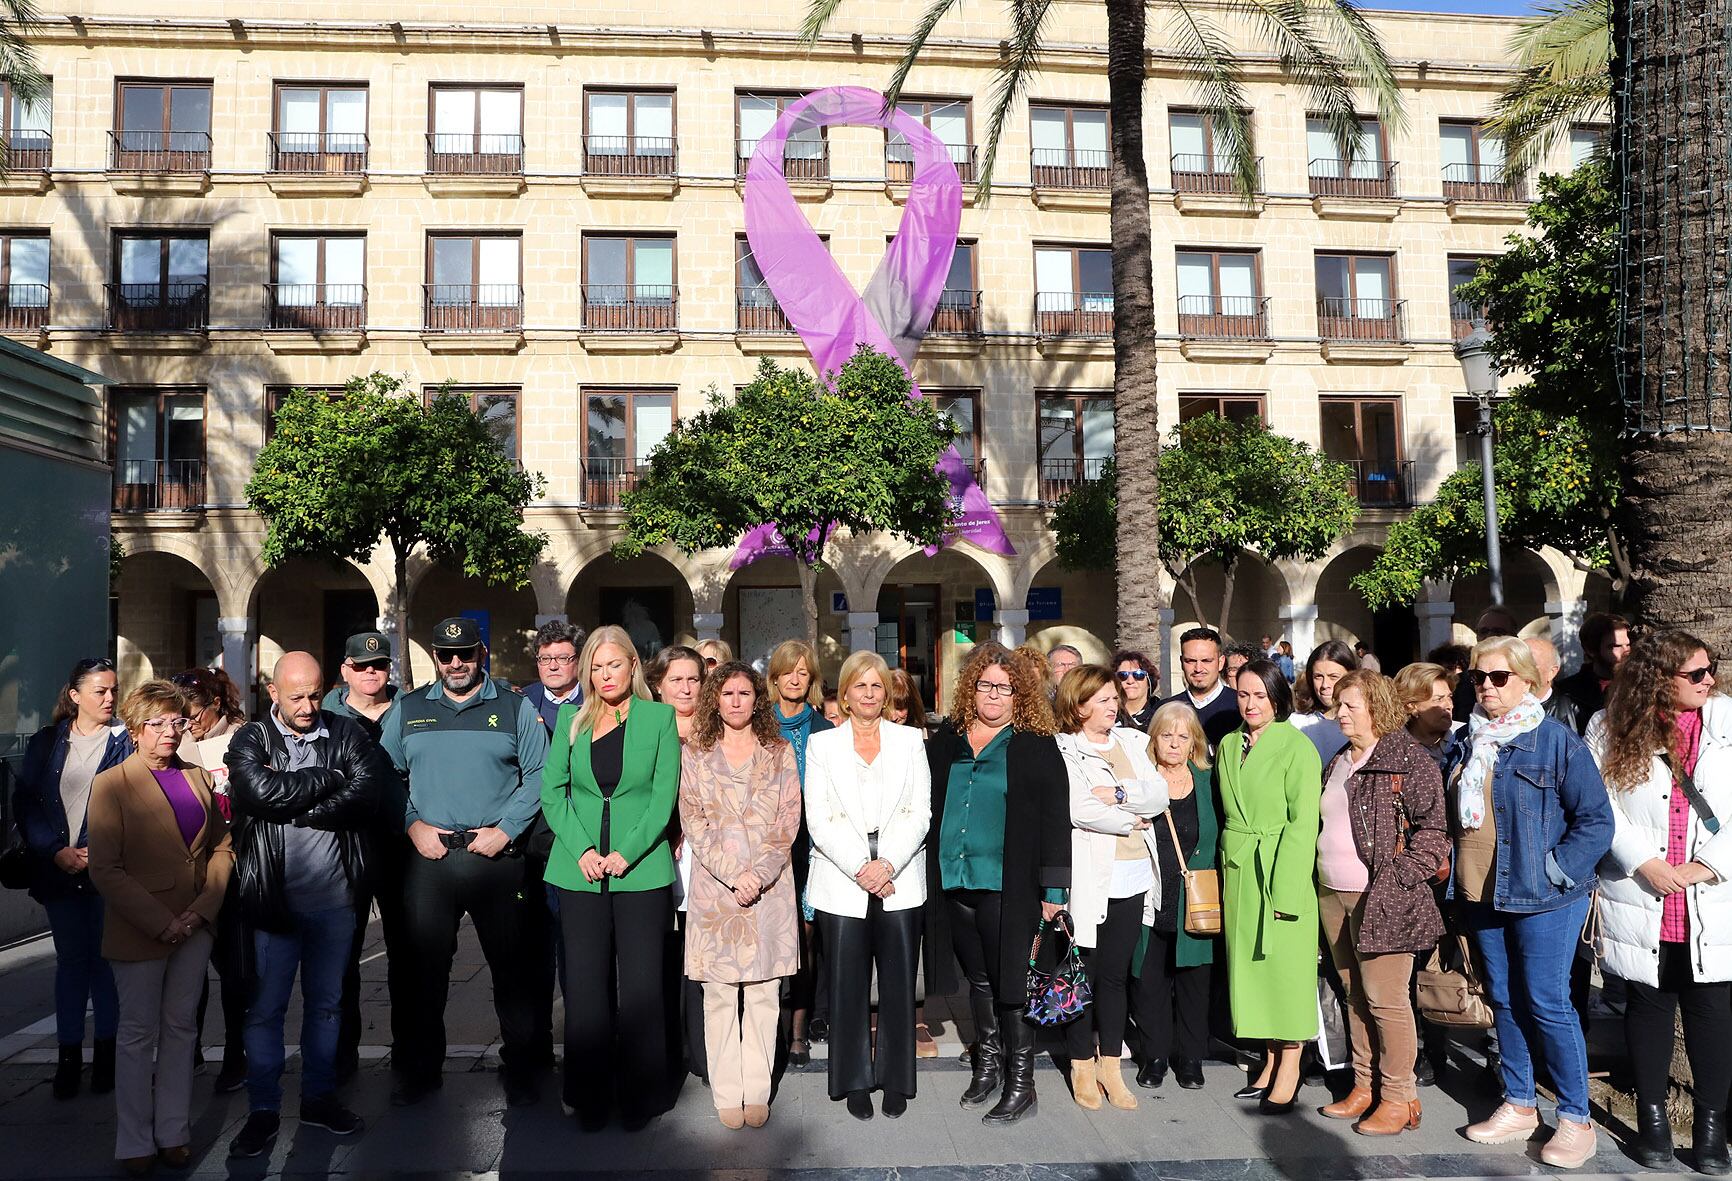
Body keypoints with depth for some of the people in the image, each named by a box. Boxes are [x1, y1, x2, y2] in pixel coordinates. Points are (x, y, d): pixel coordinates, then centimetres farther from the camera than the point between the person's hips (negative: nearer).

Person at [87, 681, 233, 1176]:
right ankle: (136, 1143, 21)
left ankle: (174, 1133, 23)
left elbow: (222, 847, 8)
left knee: (180, 1028, 12)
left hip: (194, 926, 4)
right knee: (138, 1033, 8)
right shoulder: (111, 785, -7)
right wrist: (160, 921, -16)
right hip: (138, 930, -4)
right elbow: (105, 869, -12)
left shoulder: (198, 778, 8)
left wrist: (202, 908, -6)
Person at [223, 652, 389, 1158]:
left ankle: (319, 1097, 30)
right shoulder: (250, 742, -1)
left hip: (335, 897, 2)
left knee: (327, 1002, 14)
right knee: (266, 1007, 6)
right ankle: (263, 1110, 22)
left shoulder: (347, 734, 2)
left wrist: (291, 808, -15)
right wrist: (331, 778, -13)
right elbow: (264, 793, -20)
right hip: (274, 898, -2)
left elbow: (368, 791, -14)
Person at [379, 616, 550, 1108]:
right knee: (424, 969, 9)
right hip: (427, 859, 2)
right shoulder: (407, 710, 10)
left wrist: (505, 829, -9)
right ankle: (421, 1069, 25)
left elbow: (538, 776, 0)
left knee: (513, 968, 3)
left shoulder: (515, 708, 3)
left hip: (498, 859, -2)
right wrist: (413, 825, -2)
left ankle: (520, 1070, 17)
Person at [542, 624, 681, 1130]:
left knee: (641, 985, 1)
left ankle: (639, 1099, 15)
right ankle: (589, 1100, 19)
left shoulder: (659, 717, 3)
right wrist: (582, 850, -8)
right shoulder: (571, 719, 10)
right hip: (580, 871, 2)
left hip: (642, 869, -2)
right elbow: (552, 790, 5)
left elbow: (664, 794, -2)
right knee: (585, 984, 6)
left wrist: (626, 853, -12)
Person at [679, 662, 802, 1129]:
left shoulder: (780, 752, 8)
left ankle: (757, 1091, 12)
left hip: (770, 884, 0)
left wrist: (760, 873, -11)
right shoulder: (695, 754, 7)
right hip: (714, 884, 0)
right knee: (719, 994, 2)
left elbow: (789, 820, 2)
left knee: (764, 992, 3)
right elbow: (693, 821, 0)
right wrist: (733, 874, -11)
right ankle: (727, 1093, 12)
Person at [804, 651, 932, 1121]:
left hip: (899, 883, 1)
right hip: (842, 884, 0)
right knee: (848, 985, 3)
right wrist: (861, 868, -11)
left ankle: (895, 1081, 17)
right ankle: (855, 1082, 17)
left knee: (898, 983, 3)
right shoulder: (821, 745, 6)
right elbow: (818, 820, -1)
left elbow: (919, 813, 2)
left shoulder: (909, 741, 9)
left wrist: (888, 864, -11)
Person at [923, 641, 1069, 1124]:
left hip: (1006, 885, -4)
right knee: (978, 979, 15)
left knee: (1009, 982, 0)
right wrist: (927, 873, 9)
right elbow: (927, 807, 15)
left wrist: (1053, 887, -10)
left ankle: (1020, 1085, 12)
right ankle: (988, 1063, 31)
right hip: (954, 882, 4)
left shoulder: (1036, 746, -3)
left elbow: (1055, 819, -6)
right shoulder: (945, 741, 9)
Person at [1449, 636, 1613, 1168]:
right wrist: (1458, 879, 12)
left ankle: (1576, 1119, 12)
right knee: (1504, 1001, 13)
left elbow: (1597, 820, -11)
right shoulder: (1470, 743, 9)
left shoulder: (1557, 740, -10)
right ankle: (1518, 1106, 26)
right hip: (1481, 897, 6)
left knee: (1547, 1005, -2)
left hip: (1541, 901, -6)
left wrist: (1554, 870, -16)